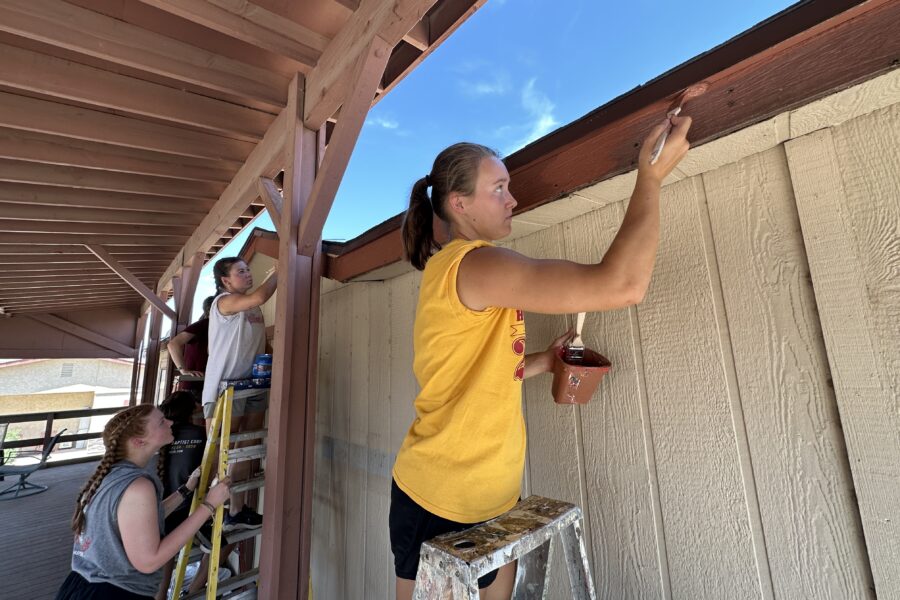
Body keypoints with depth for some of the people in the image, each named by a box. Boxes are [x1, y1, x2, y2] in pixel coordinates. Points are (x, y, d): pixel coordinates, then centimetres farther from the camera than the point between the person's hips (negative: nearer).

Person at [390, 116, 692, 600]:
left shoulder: (457, 270, 9)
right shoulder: (473, 264, -23)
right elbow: (621, 286, -30)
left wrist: (543, 360, 3)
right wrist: (651, 176, -18)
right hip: (440, 504, -8)